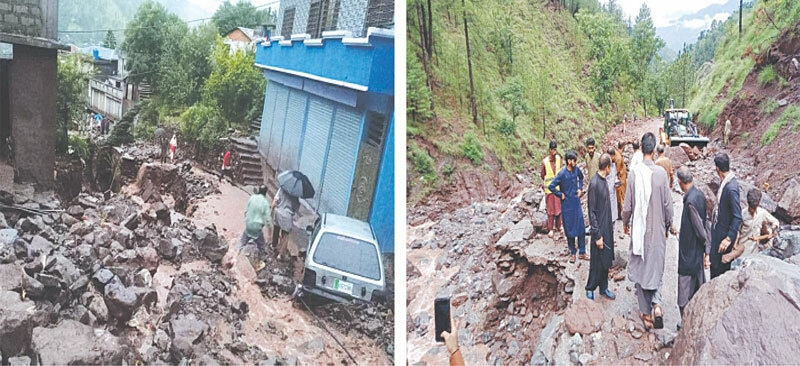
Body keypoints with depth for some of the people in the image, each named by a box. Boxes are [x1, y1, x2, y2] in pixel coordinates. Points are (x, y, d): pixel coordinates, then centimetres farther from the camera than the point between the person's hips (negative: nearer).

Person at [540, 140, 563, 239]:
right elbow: (542, 175, -2)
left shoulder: (559, 158, -7)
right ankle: (550, 229, 12)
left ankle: (558, 226, 29)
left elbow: (560, 171, 8)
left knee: (559, 207, 12)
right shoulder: (544, 161, -16)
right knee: (550, 209, 4)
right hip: (549, 187, -3)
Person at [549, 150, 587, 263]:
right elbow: (551, 187, -19)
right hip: (567, 205, -5)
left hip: (577, 203, 5)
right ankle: (572, 253, 21)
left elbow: (581, 177, 21)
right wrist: (560, 195, -11)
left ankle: (582, 252, 19)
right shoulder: (562, 174, -19)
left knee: (581, 228, 8)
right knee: (570, 229, 6)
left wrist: (580, 188, 10)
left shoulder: (577, 169, -2)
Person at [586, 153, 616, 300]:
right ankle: (590, 289, 17)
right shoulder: (594, 183, -21)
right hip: (599, 230, -8)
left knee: (606, 261, 16)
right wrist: (597, 235, -19)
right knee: (597, 263, 2)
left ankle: (604, 288, 28)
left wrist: (610, 226, 18)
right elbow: (592, 212, -20)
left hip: (607, 227, 8)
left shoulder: (604, 180, 5)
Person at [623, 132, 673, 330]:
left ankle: (646, 314, 16)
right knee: (656, 268, 16)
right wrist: (668, 224, 14)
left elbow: (628, 205, -7)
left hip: (639, 230, -1)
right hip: (658, 229, 1)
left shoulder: (634, 172, -12)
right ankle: (656, 304, -4)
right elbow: (668, 204, -3)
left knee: (640, 270, 10)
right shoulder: (661, 173, -10)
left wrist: (626, 223, 12)